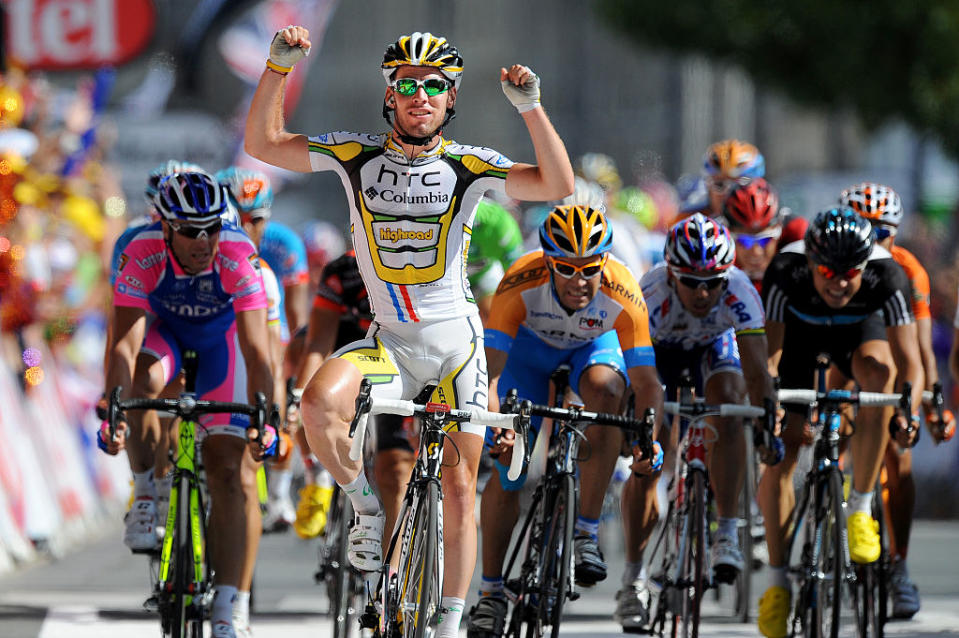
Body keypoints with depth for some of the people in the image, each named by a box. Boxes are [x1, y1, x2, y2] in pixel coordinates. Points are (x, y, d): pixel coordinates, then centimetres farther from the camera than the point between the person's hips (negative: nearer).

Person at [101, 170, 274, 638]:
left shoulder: (238, 260, -35)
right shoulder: (142, 257, -33)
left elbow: (256, 350, -38)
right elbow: (125, 344, -37)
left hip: (222, 336, 0)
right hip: (163, 330, 0)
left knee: (232, 469, -10)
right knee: (139, 383, -36)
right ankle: (146, 486, -10)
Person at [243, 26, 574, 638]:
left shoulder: (466, 164, -8)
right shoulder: (360, 156, -3)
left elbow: (557, 186, -20)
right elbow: (263, 143, -2)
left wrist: (531, 106, -31)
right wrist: (279, 65, -15)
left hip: (456, 342, -1)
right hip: (389, 341, 1)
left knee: (459, 488, 2)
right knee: (321, 402, -30)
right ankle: (369, 506, -5)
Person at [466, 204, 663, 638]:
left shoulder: (623, 295, -36)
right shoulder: (521, 285, -38)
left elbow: (646, 382, -34)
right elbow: (488, 372, -40)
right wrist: (498, 426, -56)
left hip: (594, 343, 0)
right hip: (531, 342, 0)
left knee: (605, 390, -34)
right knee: (509, 463, -10)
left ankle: (586, 534, -23)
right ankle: (491, 592, 6)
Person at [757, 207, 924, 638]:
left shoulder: (887, 277, -36)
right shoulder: (786, 273, -36)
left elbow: (910, 363, -37)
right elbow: (768, 355, -37)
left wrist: (909, 412, -54)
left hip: (859, 328, 0)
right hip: (799, 328, 0)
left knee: (878, 370, -34)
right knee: (780, 450, -11)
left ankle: (860, 507, -22)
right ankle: (777, 582, 0)